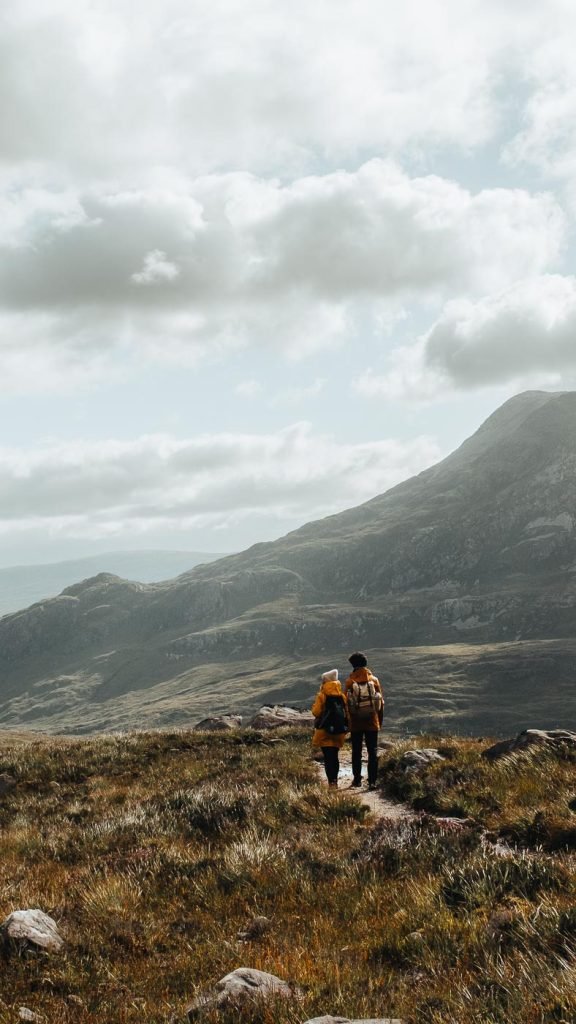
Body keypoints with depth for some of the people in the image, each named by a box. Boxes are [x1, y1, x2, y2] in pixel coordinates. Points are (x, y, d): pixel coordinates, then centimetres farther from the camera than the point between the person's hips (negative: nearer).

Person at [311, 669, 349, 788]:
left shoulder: (322, 696, -8)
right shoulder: (342, 696, 5)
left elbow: (316, 712, -10)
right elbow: (346, 712, 5)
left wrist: (315, 706, 9)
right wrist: (347, 727, 15)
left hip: (325, 731, -5)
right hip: (339, 731, 5)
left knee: (328, 757, -5)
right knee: (334, 756, 15)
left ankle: (331, 782, -13)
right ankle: (334, 780, 18)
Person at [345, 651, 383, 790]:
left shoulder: (350, 682, -7)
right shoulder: (374, 680, -2)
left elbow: (347, 703, -5)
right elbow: (381, 702, 2)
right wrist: (380, 720, 12)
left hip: (355, 723, -1)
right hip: (372, 722, 1)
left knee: (356, 752, 12)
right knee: (372, 752, 2)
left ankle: (357, 779, 16)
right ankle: (372, 781, -5)